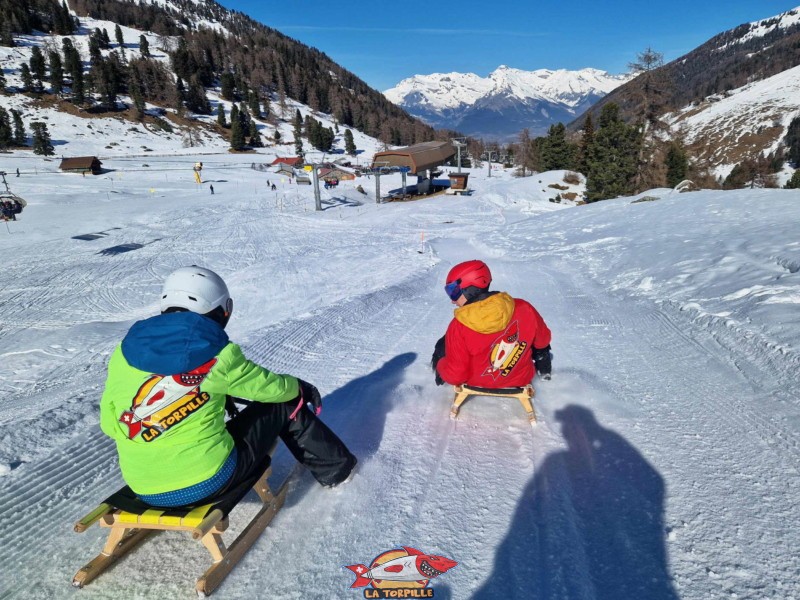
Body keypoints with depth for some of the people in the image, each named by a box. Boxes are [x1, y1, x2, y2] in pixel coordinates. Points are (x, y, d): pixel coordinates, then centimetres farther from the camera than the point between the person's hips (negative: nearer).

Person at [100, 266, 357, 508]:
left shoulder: (124, 351, -2)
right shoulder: (216, 355, -15)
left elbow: (109, 424, 7)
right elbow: (274, 388, -2)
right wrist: (301, 387, 20)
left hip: (145, 490, 6)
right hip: (209, 482, -5)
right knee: (283, 404, 12)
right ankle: (335, 467, 29)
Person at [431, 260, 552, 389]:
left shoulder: (458, 327, -30)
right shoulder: (524, 309, -23)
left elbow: (455, 375, -22)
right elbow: (542, 340, -2)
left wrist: (440, 367, 1)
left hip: (476, 383, -2)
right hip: (521, 381, 2)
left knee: (442, 346, 22)